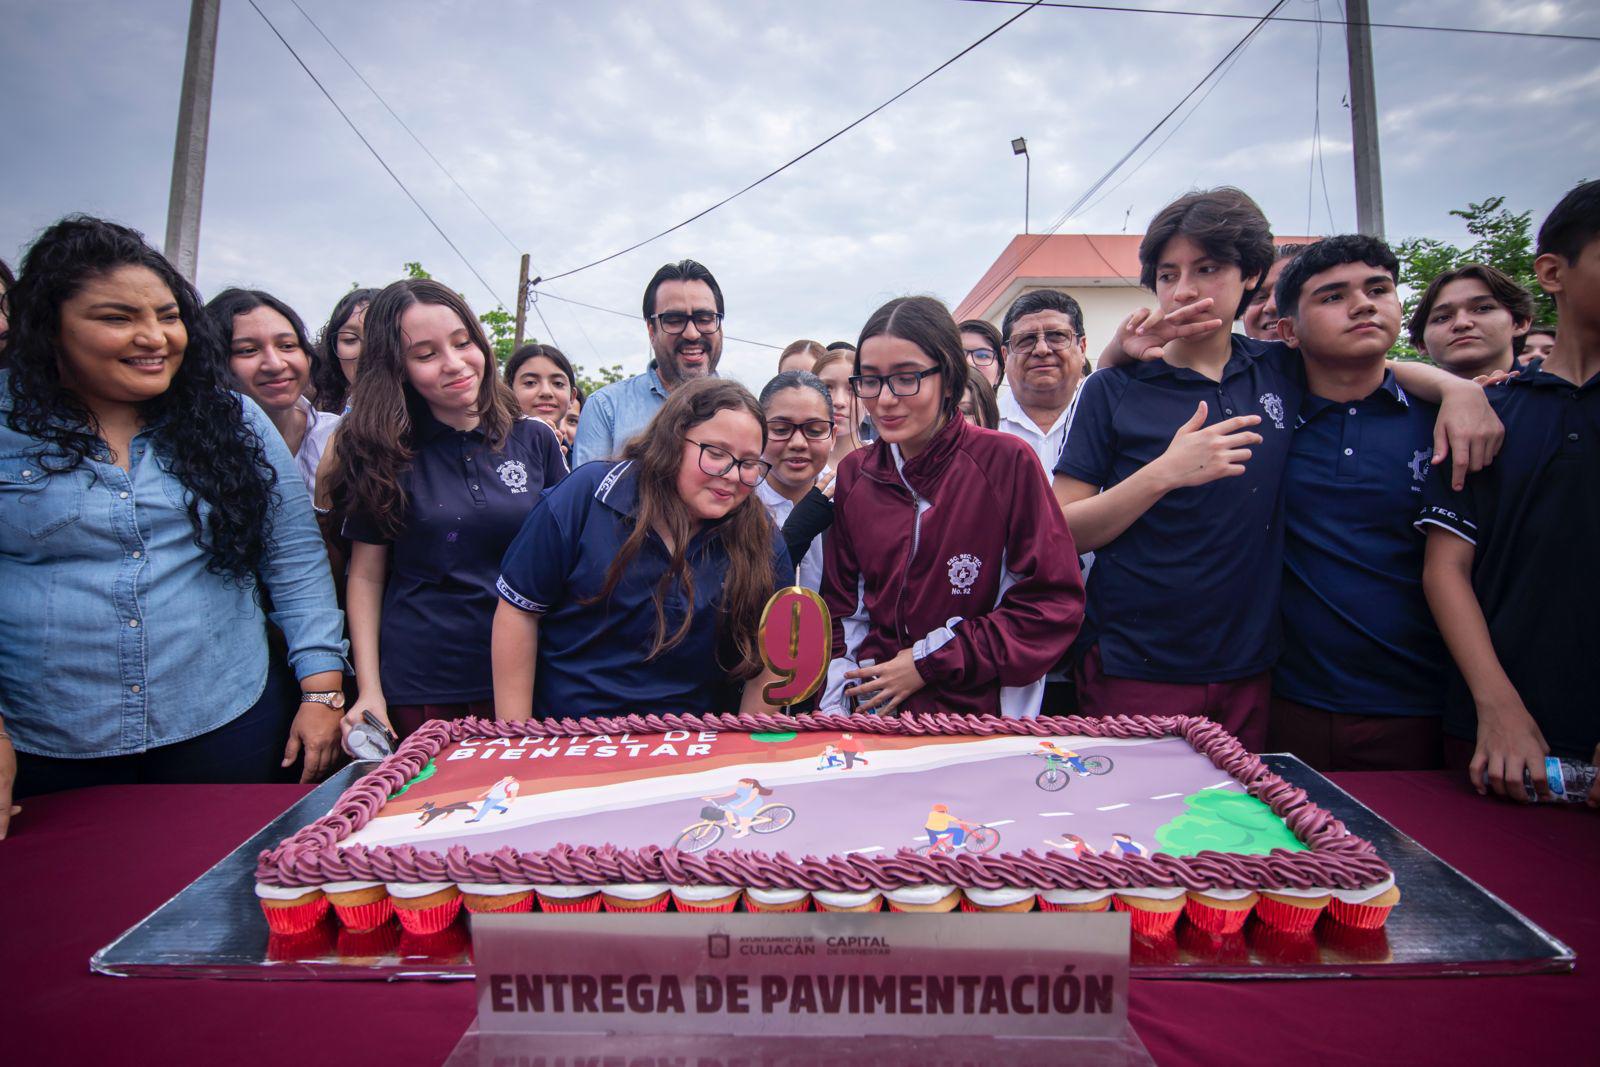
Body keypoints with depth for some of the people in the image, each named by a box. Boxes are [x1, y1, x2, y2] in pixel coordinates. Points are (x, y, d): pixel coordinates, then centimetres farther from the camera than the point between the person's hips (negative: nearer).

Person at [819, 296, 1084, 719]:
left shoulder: (1006, 461, -6)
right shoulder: (854, 474, 7)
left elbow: (1055, 604, -7)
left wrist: (928, 663, -8)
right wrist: (833, 709, 0)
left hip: (984, 713, -3)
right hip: (879, 712, 3)